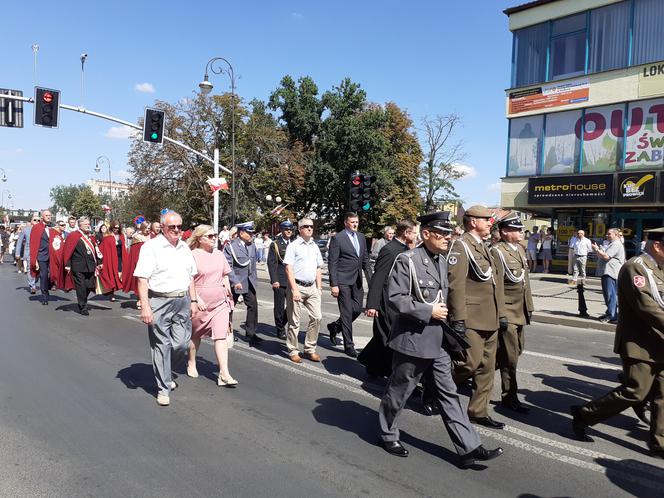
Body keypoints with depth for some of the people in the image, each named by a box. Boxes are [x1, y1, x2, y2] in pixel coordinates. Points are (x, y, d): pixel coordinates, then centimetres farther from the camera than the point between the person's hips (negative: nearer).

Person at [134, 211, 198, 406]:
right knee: (162, 345, 2)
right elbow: (142, 279, -12)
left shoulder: (185, 248, 13)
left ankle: (164, 374, 31)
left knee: (182, 344, 3)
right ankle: (163, 389, 15)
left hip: (182, 301, 5)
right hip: (159, 302, -5)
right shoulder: (151, 247, -7)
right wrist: (145, 306, -18)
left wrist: (193, 301, 14)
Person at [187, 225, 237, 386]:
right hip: (200, 303, -4)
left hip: (220, 302, 4)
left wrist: (228, 292, 11)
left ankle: (224, 373, -5)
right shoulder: (193, 256, -10)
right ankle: (191, 364, 39)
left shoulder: (219, 254, 7)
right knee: (195, 335, 16)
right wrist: (196, 299, -19)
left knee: (221, 336, -5)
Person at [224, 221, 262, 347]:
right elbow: (227, 266, -16)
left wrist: (254, 279, 11)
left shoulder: (252, 245, 8)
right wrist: (235, 281, -20)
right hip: (235, 282, -5)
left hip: (250, 282, 5)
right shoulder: (231, 246, -12)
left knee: (253, 306, -1)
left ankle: (251, 333, 9)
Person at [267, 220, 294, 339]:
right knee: (280, 306, 3)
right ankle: (280, 329, 16)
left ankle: (281, 323, 24)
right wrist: (274, 280, -14)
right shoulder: (275, 244, -1)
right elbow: (271, 263, -6)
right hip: (280, 281, -4)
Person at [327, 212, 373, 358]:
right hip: (343, 281, -6)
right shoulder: (337, 238, -8)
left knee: (357, 309, 8)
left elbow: (365, 259, 15)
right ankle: (349, 345, 9)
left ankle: (334, 326, 33)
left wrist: (370, 279, 8)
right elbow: (332, 263, -10)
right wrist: (333, 285, -15)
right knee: (347, 312, -2)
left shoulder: (361, 237, 11)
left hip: (357, 281, 7)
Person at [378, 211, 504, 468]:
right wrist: (428, 311, -19)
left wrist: (442, 313, 13)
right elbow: (395, 298, -19)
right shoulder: (407, 260, -15)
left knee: (448, 393, 9)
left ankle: (469, 448, 13)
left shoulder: (442, 261, 9)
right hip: (413, 339, -7)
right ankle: (387, 435, 31)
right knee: (398, 391, 11)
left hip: (439, 340, 7)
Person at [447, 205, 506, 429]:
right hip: (471, 319, -9)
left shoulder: (484, 248, 18)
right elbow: (456, 285, -19)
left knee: (487, 367, 11)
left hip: (489, 320, 9)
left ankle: (478, 411, 21)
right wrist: (458, 320, -22)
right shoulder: (461, 246, -11)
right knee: (471, 362, -11)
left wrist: (501, 314, 17)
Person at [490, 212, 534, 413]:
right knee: (510, 355, -2)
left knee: (517, 349, 19)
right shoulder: (497, 252, -15)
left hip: (520, 311, 9)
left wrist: (529, 306, 17)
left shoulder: (520, 249, 13)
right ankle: (509, 397, 12)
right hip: (506, 312, -9)